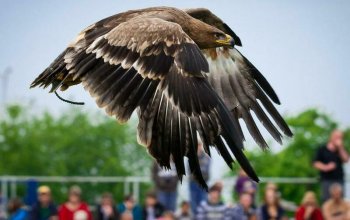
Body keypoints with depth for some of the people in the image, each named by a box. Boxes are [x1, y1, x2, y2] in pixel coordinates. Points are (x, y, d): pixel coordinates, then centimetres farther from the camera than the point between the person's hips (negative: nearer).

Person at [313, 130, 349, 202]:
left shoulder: (340, 150, 14)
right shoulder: (322, 150, 3)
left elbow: (346, 159, -2)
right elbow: (316, 163, 0)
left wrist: (340, 148, -7)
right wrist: (326, 167, -16)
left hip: (339, 180, 3)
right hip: (326, 180, -3)